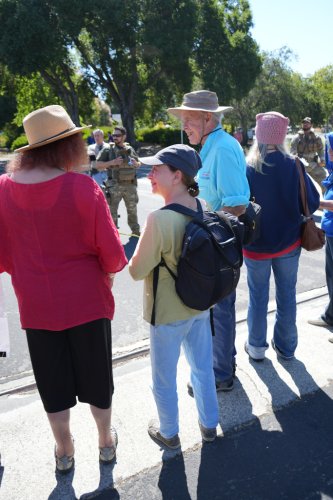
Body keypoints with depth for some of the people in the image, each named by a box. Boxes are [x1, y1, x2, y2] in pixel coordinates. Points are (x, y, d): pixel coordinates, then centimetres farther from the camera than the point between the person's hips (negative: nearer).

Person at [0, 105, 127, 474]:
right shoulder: (82, 187, -19)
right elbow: (110, 250, -14)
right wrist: (107, 275, 6)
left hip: (35, 305, 3)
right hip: (87, 300, -2)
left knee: (53, 380, 19)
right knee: (95, 374, 18)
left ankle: (64, 451, 39)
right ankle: (106, 441, 39)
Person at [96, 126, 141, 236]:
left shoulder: (130, 149, 7)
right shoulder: (109, 150, -3)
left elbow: (138, 164, 18)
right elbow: (98, 165, -5)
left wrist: (135, 163, -5)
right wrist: (112, 162, -18)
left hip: (130, 185, 3)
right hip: (115, 186, -3)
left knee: (132, 209, 16)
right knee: (112, 210, -1)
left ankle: (136, 230, 31)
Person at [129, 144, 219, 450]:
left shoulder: (160, 219, -29)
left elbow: (138, 271, -20)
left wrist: (138, 253, -1)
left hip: (168, 313, -6)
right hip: (200, 306, 7)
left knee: (164, 378, 17)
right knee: (203, 368, 24)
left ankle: (169, 433, 39)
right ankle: (209, 425, 44)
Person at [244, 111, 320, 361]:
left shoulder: (247, 169, -15)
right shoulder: (293, 166, -12)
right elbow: (312, 203, -6)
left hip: (256, 245, -1)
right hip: (288, 243, 1)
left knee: (258, 297, 14)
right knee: (287, 295, 16)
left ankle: (256, 346, 26)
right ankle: (286, 346, 29)